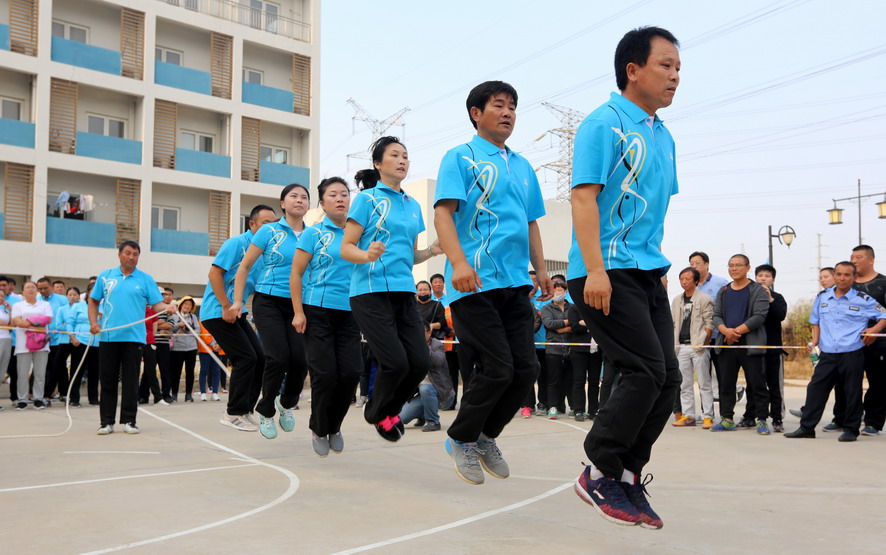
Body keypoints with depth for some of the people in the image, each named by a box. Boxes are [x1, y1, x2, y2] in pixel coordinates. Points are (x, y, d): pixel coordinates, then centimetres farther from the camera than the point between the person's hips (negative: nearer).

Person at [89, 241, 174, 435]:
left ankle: (129, 421, 8)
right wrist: (93, 322, 2)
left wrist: (167, 307, -20)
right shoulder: (105, 277, 11)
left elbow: (157, 304, 1)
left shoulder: (146, 279, 6)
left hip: (134, 337, -1)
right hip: (108, 336, 1)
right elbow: (93, 301, 16)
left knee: (131, 381, 1)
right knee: (108, 380, 4)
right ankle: (107, 421, 11)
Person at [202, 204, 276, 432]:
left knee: (260, 358, 4)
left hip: (236, 313, 8)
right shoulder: (237, 243, -12)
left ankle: (245, 410, 14)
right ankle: (234, 413, -2)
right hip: (218, 312, -8)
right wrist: (226, 307, -21)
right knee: (246, 358, -12)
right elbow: (214, 272, -18)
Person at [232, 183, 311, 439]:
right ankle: (266, 411, 11)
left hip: (299, 305, 3)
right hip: (269, 302, -3)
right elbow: (245, 266, 4)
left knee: (300, 359, -10)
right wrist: (237, 301, -2)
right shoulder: (269, 231, 0)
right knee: (278, 358, -13)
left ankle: (287, 403, 21)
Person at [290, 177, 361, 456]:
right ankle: (319, 430, 19)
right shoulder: (314, 233, 0)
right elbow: (296, 274, 0)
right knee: (325, 373, -4)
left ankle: (335, 426, 22)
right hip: (318, 311, -3)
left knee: (351, 372, -3)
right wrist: (298, 312, -7)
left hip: (349, 312, 3)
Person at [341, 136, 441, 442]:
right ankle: (376, 412, 17)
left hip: (404, 291, 6)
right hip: (371, 291, -6)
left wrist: (432, 251, 2)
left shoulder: (413, 205, 16)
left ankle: (389, 410, 24)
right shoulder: (367, 198, 0)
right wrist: (367, 255, -25)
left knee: (419, 362, -4)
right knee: (396, 363, -14)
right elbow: (346, 248, -4)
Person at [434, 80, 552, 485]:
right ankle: (461, 439, 12)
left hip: (515, 283, 7)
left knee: (526, 369, 2)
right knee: (498, 368, -11)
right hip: (475, 283, -6)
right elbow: (443, 212, -9)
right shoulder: (461, 158, 2)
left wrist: (540, 269, 15)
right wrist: (458, 263, -23)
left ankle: (486, 436, 23)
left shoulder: (523, 167, 21)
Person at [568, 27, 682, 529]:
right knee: (646, 372, -14)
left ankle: (628, 477, 15)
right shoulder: (605, 124, -7)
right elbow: (584, 196, -15)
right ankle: (600, 474, 1)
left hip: (648, 274, 9)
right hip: (606, 274, -8)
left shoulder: (664, 136, 19)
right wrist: (595, 271, -22)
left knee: (668, 378, 4)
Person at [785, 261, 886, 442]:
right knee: (815, 389, 2)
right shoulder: (822, 297, 9)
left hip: (852, 355, -3)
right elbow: (815, 321, 20)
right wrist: (815, 341, 7)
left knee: (852, 392, 4)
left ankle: (850, 430, 16)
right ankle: (807, 427, 8)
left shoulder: (863, 300, -1)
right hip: (827, 354, 3)